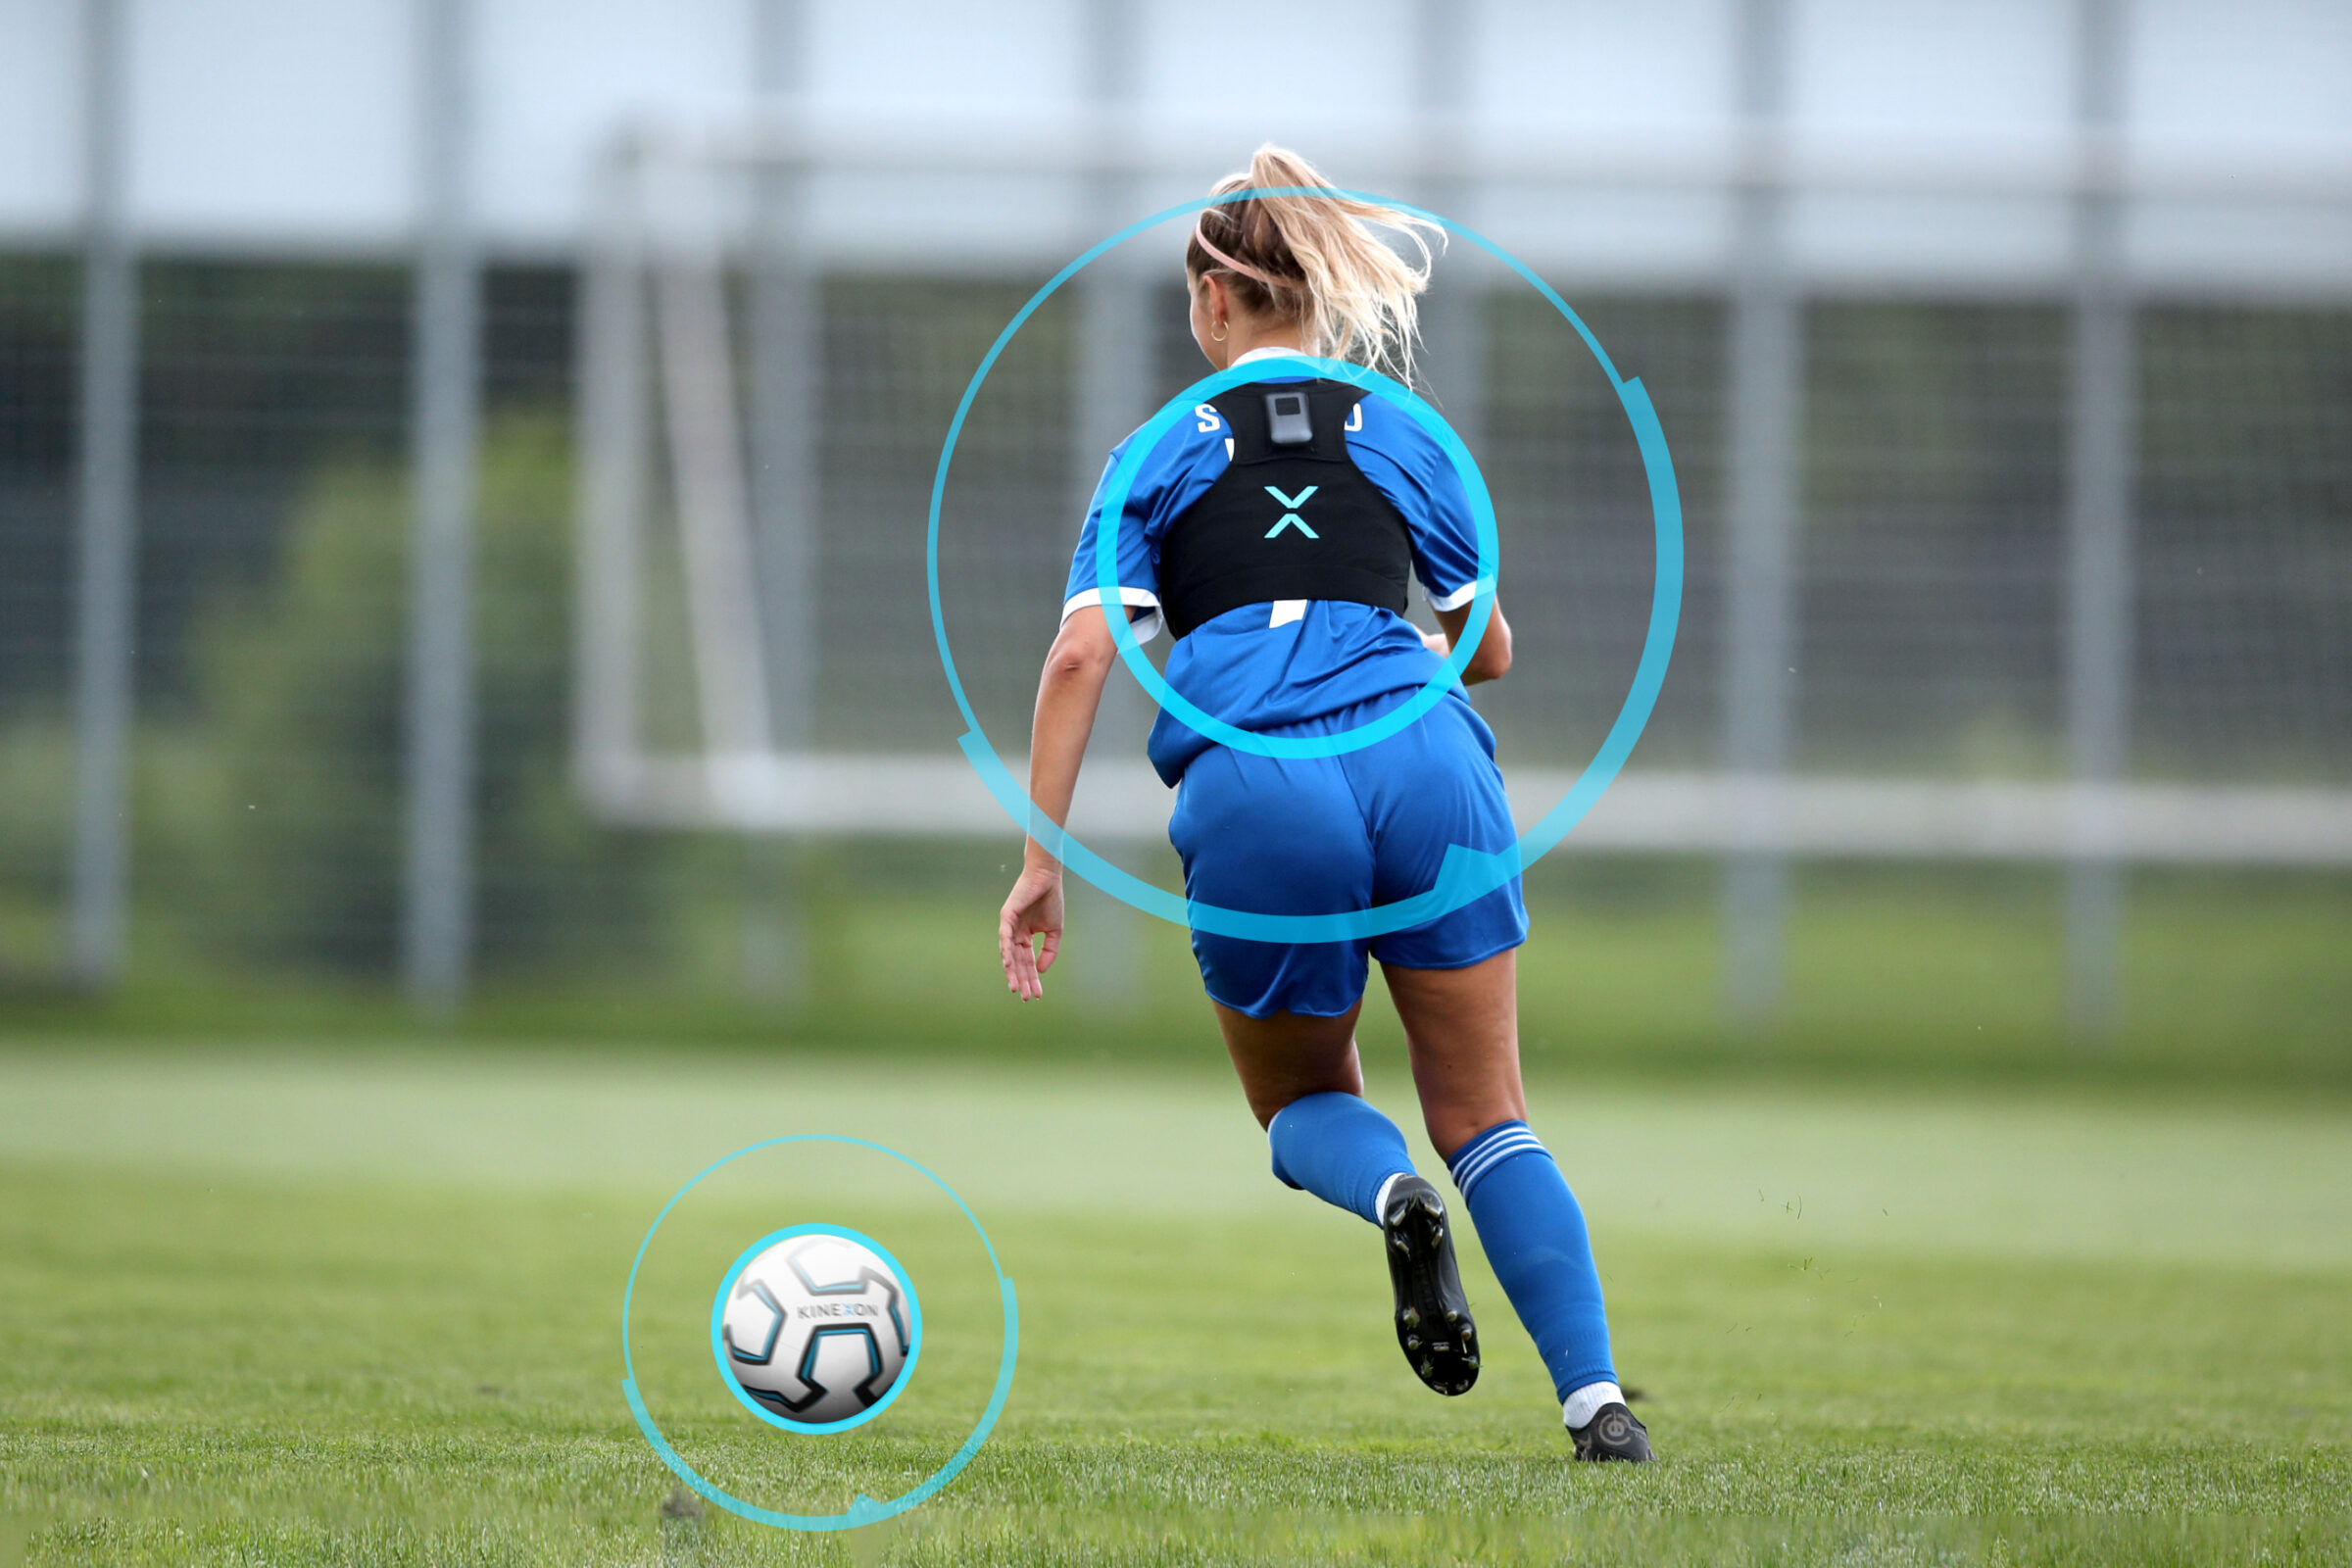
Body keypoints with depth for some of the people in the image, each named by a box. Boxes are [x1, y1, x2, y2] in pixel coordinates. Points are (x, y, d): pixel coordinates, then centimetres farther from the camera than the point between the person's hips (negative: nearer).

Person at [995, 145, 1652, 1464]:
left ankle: (1393, 1194, -13)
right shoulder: (1403, 436, 19)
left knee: (1303, 1105, 22)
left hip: (1253, 798, -1)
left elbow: (1082, 656, 3)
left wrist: (1042, 859, 5)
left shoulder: (1162, 454, 14)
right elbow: (1488, 649, 25)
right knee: (1485, 1118, 11)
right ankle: (1597, 1395, -7)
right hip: (1419, 759, 1)